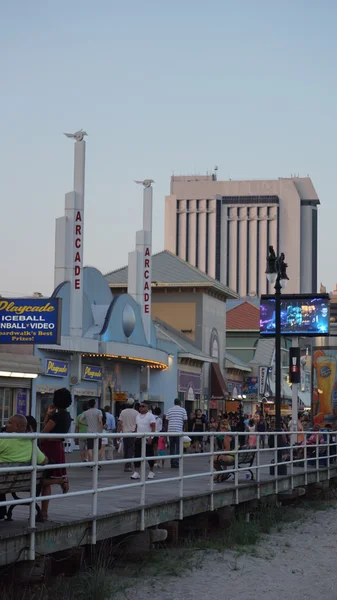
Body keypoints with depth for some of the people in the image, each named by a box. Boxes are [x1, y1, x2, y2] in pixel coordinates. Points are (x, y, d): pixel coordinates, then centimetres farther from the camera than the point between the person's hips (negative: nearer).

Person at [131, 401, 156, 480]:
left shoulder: (150, 416, -7)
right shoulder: (138, 416, 13)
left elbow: (153, 428, -12)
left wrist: (150, 437, -20)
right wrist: (135, 437, 11)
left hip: (147, 439, -6)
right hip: (138, 438, 6)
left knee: (149, 455, 3)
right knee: (137, 455, -1)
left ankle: (151, 472, 17)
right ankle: (136, 473, -1)